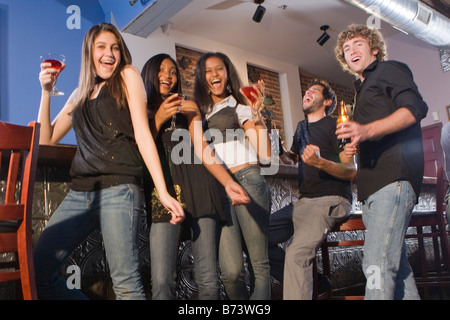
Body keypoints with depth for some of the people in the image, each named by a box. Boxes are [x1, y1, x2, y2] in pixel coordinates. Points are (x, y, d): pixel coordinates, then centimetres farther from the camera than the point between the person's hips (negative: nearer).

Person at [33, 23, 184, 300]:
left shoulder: (127, 76, 9)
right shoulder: (80, 94, 23)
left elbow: (142, 134, -2)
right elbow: (46, 140, 21)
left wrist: (163, 193, -11)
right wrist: (46, 90, 12)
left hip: (118, 190, -6)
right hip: (80, 193, 6)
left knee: (126, 285, -12)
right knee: (37, 273, 0)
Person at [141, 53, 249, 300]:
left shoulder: (187, 107, 18)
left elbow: (202, 149, 6)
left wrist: (228, 182, -10)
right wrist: (158, 119, -1)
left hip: (197, 187, 1)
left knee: (208, 279, -4)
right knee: (162, 281, -13)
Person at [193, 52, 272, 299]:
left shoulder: (240, 107, 14)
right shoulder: (197, 112, 22)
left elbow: (265, 155, 3)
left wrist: (256, 113, -6)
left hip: (247, 182, -1)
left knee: (258, 264, -3)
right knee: (231, 271, -10)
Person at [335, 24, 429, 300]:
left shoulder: (390, 70, 7)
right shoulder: (362, 89, 32)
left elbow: (415, 107, -12)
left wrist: (367, 130, -26)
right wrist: (355, 146, 14)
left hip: (394, 177, -9)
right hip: (372, 186, 9)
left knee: (378, 264, -17)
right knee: (396, 264, 9)